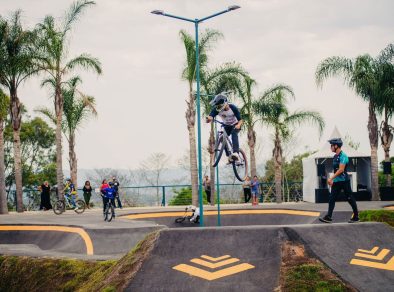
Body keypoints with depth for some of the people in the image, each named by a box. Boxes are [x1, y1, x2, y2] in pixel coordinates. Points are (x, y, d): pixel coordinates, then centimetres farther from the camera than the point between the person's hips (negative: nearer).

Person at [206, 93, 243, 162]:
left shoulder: (233, 108, -29)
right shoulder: (216, 109, -24)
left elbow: (240, 120, -30)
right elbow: (210, 117, -39)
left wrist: (238, 125, -53)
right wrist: (209, 118, -64)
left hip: (235, 125, -4)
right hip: (227, 125, 4)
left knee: (234, 133, -33)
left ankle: (236, 153, -47)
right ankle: (229, 156, -5)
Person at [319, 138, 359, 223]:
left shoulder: (343, 156, -15)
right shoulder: (335, 156, 13)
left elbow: (341, 170, -22)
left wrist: (331, 178, -22)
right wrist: (332, 180, 19)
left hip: (344, 181, -9)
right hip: (336, 181, 9)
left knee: (350, 199, 1)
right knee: (331, 199, 1)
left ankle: (356, 217, 11)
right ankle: (328, 217, -2)